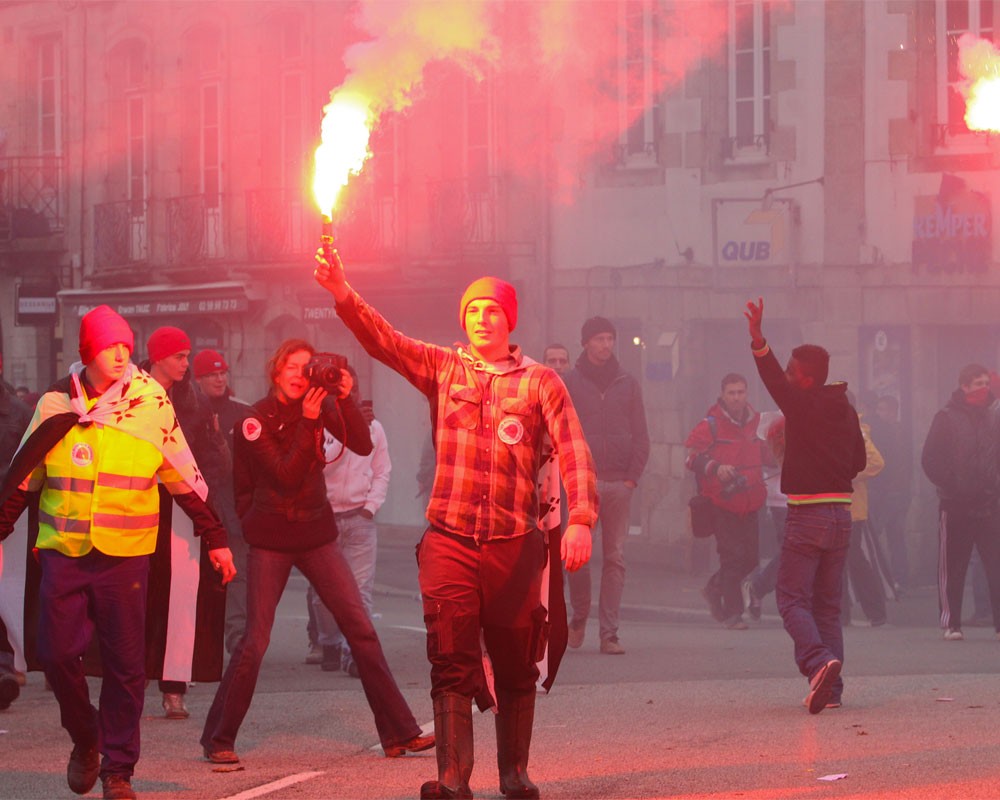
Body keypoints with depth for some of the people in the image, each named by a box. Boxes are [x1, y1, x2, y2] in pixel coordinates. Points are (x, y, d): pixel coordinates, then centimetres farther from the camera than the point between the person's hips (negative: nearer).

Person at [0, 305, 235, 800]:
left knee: (125, 665, -1)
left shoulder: (151, 405, 1)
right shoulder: (56, 406, 4)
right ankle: (85, 740, 22)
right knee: (57, 653, -5)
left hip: (125, 555, -1)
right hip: (63, 552, 1)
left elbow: (186, 480, 9)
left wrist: (214, 538, 9)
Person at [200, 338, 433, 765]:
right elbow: (285, 477, -19)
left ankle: (398, 733, 5)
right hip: (270, 541, -4)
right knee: (254, 641, -9)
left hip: (317, 534, 4)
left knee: (362, 631, 0)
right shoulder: (256, 421, -9)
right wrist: (307, 423, -24)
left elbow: (363, 445, -9)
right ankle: (217, 741, 3)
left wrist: (345, 399, -20)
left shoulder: (319, 405, 2)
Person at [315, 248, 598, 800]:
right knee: (451, 663, -7)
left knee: (515, 667, 6)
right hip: (450, 541, 0)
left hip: (515, 543, 0)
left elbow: (573, 453, -3)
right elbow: (382, 340, -4)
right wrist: (341, 292, -21)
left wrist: (581, 519, -18)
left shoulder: (540, 382, 6)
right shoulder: (443, 370, 9)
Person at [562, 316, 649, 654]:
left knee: (615, 559, -2)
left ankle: (609, 633, -3)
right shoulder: (569, 382, 6)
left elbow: (641, 436, 11)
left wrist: (633, 477, -2)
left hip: (619, 483, 2)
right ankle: (579, 619, 17)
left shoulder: (628, 384, 12)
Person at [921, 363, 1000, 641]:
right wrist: (951, 485, -10)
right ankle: (951, 623, 7)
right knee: (952, 567, 2)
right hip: (955, 504, -3)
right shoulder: (947, 418, -1)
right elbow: (930, 460, -3)